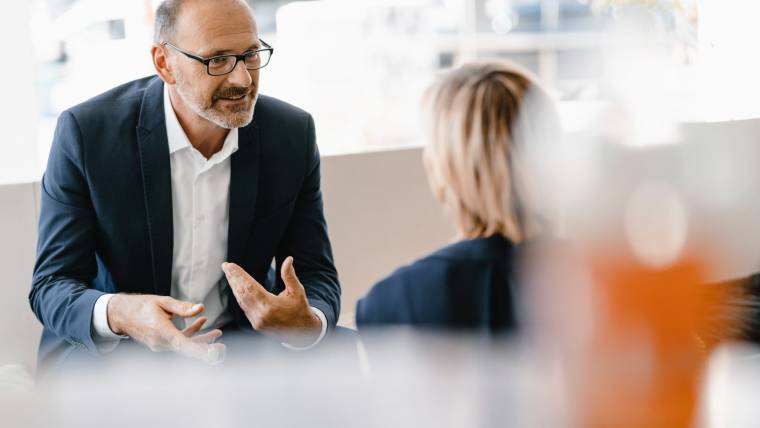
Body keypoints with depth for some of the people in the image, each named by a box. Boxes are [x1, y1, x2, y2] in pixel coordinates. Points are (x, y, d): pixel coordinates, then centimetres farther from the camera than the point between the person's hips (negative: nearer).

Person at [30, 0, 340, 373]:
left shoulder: (292, 134, -7)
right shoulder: (86, 131, -15)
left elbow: (316, 273, -2)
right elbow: (51, 286, -12)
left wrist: (308, 323, -28)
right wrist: (115, 314, -37)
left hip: (238, 349, 5)